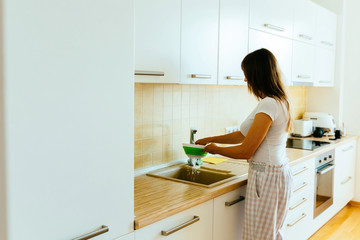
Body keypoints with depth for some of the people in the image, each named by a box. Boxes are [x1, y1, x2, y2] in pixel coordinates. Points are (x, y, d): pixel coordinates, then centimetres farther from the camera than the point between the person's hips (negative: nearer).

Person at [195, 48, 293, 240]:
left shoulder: (268, 104, -21)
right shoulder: (278, 101, 10)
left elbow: (246, 151, -18)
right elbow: (244, 135, 17)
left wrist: (215, 149, -2)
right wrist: (211, 139, 19)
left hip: (267, 177, -10)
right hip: (278, 172, 10)